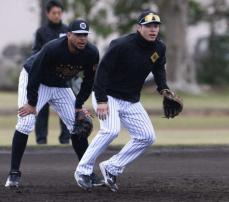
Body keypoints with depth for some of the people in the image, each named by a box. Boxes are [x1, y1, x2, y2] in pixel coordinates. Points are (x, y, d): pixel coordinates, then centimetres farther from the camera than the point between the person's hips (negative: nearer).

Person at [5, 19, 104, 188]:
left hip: (61, 87, 5)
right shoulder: (52, 49, -35)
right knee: (26, 122, -19)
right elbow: (35, 75, -27)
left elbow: (88, 81, -4)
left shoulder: (91, 53, -20)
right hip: (32, 79, -5)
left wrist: (79, 105, -3)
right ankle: (14, 174, -15)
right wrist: (32, 103, -22)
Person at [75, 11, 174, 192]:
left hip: (131, 101, 7)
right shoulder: (122, 46, -24)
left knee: (147, 136, -2)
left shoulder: (159, 48, -4)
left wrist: (163, 88, -6)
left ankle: (111, 168, 7)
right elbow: (102, 70, -23)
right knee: (111, 129, -29)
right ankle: (83, 170, -15)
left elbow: (159, 69, 14)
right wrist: (101, 100, -28)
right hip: (108, 96, -7)